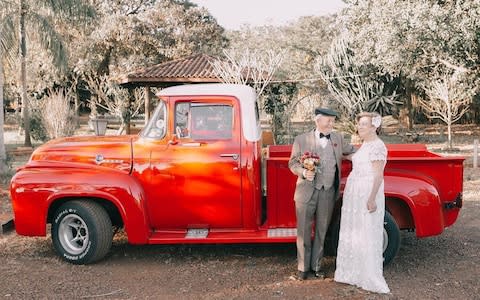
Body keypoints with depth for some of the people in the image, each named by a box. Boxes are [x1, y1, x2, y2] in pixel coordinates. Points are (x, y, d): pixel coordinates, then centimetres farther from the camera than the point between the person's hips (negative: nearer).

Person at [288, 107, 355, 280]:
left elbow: (351, 151, 22)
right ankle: (303, 267, 20)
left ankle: (316, 265, 28)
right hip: (307, 192, -3)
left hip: (328, 194, 3)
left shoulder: (338, 138, 8)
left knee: (321, 231, 13)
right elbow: (292, 163, -1)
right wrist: (304, 172, -18)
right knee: (304, 231, 5)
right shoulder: (302, 140, -2)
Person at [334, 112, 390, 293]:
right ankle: (355, 272, 28)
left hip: (367, 195, -9)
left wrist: (371, 200, -22)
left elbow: (378, 176, -18)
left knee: (367, 235, -1)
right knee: (353, 233, 15)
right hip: (355, 193, 10)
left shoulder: (377, 146, -15)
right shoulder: (365, 144, 13)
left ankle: (370, 278, 11)